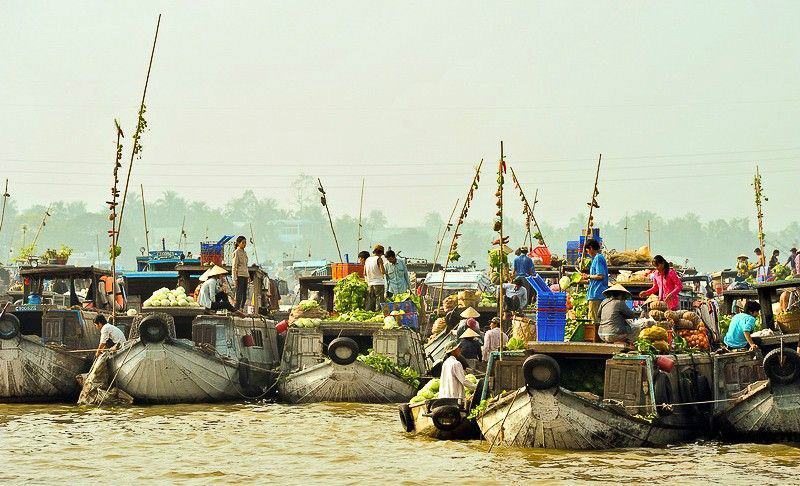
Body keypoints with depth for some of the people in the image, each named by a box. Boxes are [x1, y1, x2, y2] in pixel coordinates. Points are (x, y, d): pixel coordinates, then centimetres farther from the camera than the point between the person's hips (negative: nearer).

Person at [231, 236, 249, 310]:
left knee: (244, 296, 7)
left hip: (245, 276, 8)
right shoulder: (236, 252, -5)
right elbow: (234, 266, -9)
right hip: (239, 276, -8)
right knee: (239, 295, -12)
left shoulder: (244, 253, 18)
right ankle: (236, 311, -13)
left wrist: (248, 276, 20)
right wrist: (235, 279, -15)